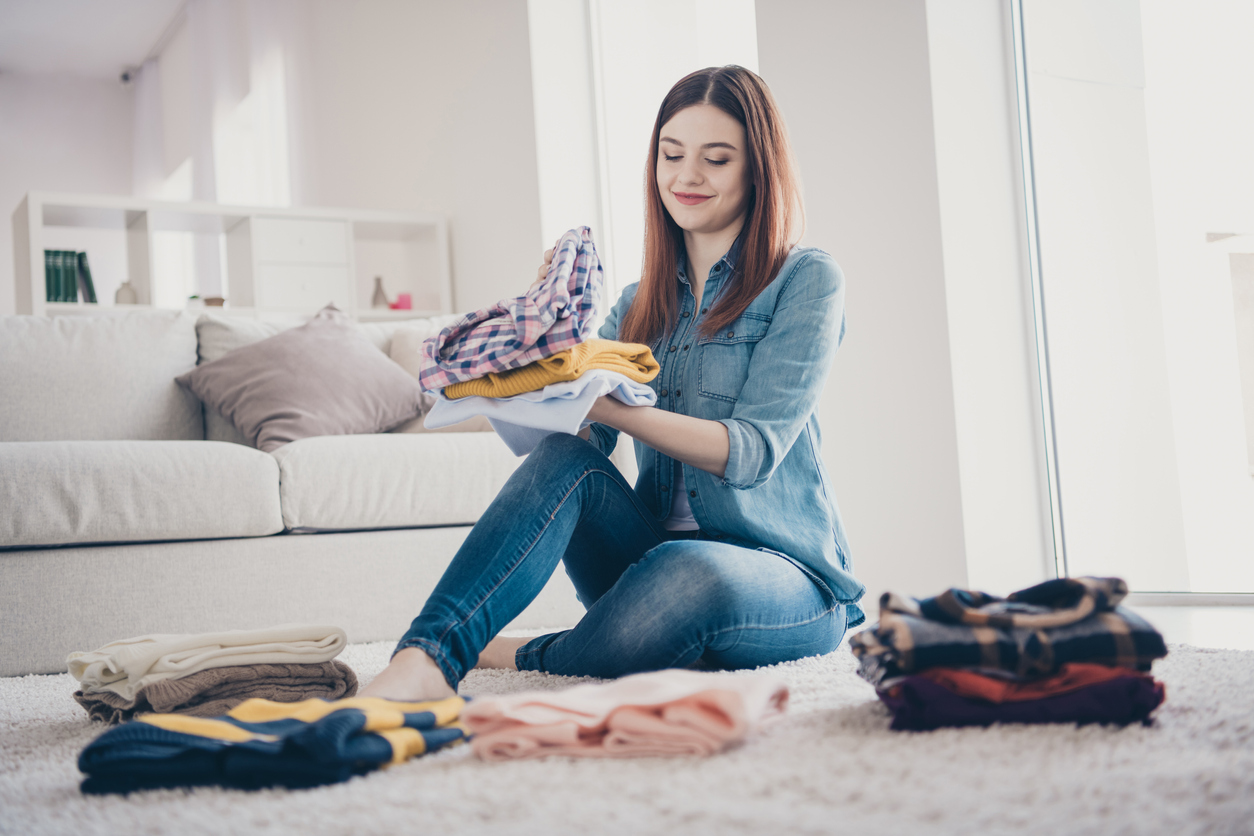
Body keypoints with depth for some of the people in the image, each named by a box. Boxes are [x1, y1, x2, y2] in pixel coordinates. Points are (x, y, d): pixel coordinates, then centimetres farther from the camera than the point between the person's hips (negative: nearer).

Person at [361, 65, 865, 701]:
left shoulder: (806, 280, -2)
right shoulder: (638, 304, 15)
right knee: (565, 461, -25)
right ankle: (421, 664, -36)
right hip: (655, 557, 4)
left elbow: (753, 449, -14)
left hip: (790, 580, -4)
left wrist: (614, 407, -28)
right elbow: (582, 441, 3)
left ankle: (517, 658, -16)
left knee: (690, 575, -39)